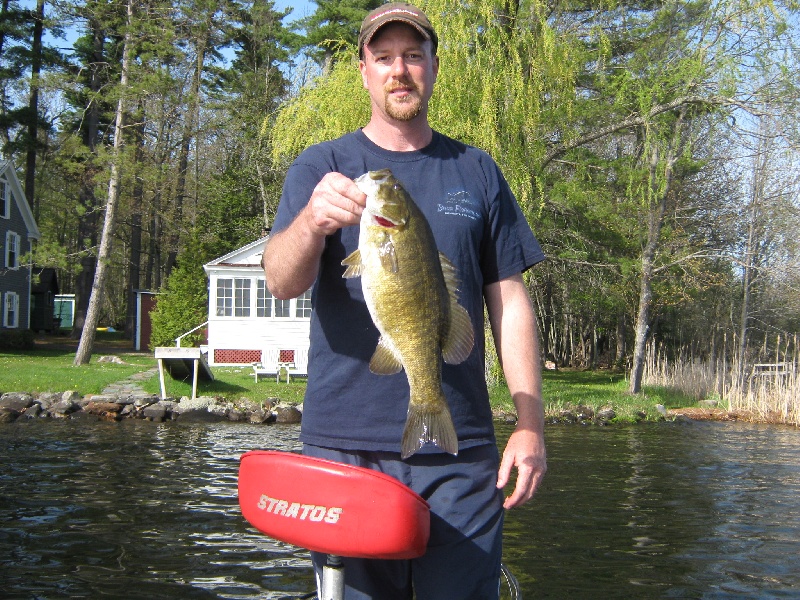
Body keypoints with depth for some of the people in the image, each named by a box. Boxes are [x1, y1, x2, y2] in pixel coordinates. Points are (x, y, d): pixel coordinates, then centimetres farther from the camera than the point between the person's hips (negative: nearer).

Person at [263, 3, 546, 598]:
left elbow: (510, 301, 9)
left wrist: (531, 425, -1)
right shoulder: (321, 166, 6)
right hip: (346, 445, -1)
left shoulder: (476, 172, 11)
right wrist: (311, 222, -32)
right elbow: (281, 282, -10)